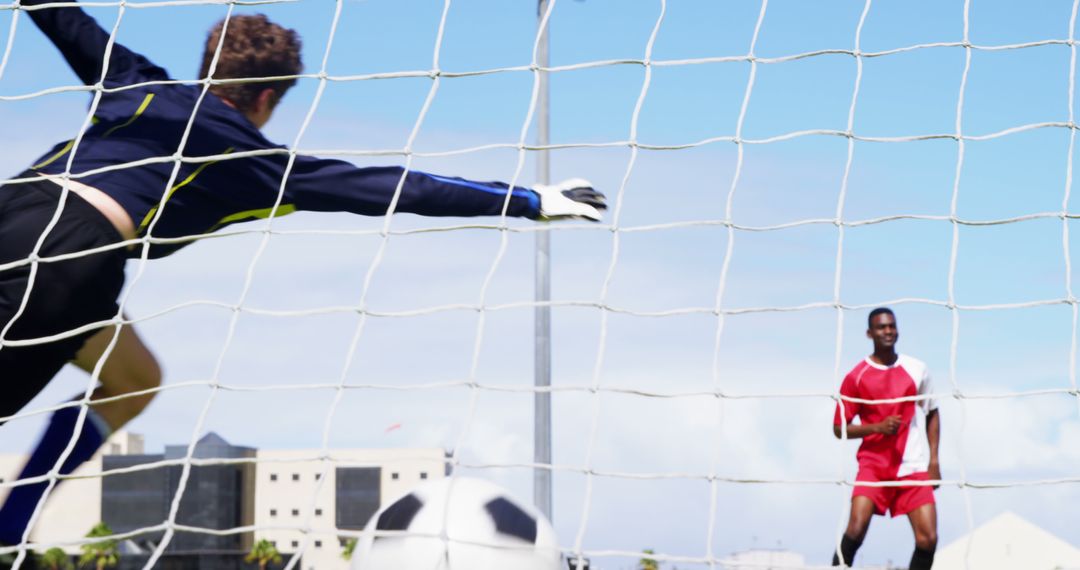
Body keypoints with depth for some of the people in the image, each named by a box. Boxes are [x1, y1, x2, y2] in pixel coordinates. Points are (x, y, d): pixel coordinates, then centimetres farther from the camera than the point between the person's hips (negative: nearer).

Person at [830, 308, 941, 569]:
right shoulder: (856, 376, -1)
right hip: (873, 465, -2)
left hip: (914, 468, 2)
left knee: (928, 539, -9)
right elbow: (840, 428, 1)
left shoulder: (917, 369, 7)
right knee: (855, 530, -21)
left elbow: (932, 414, 17)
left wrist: (934, 460, 8)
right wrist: (878, 427, -15)